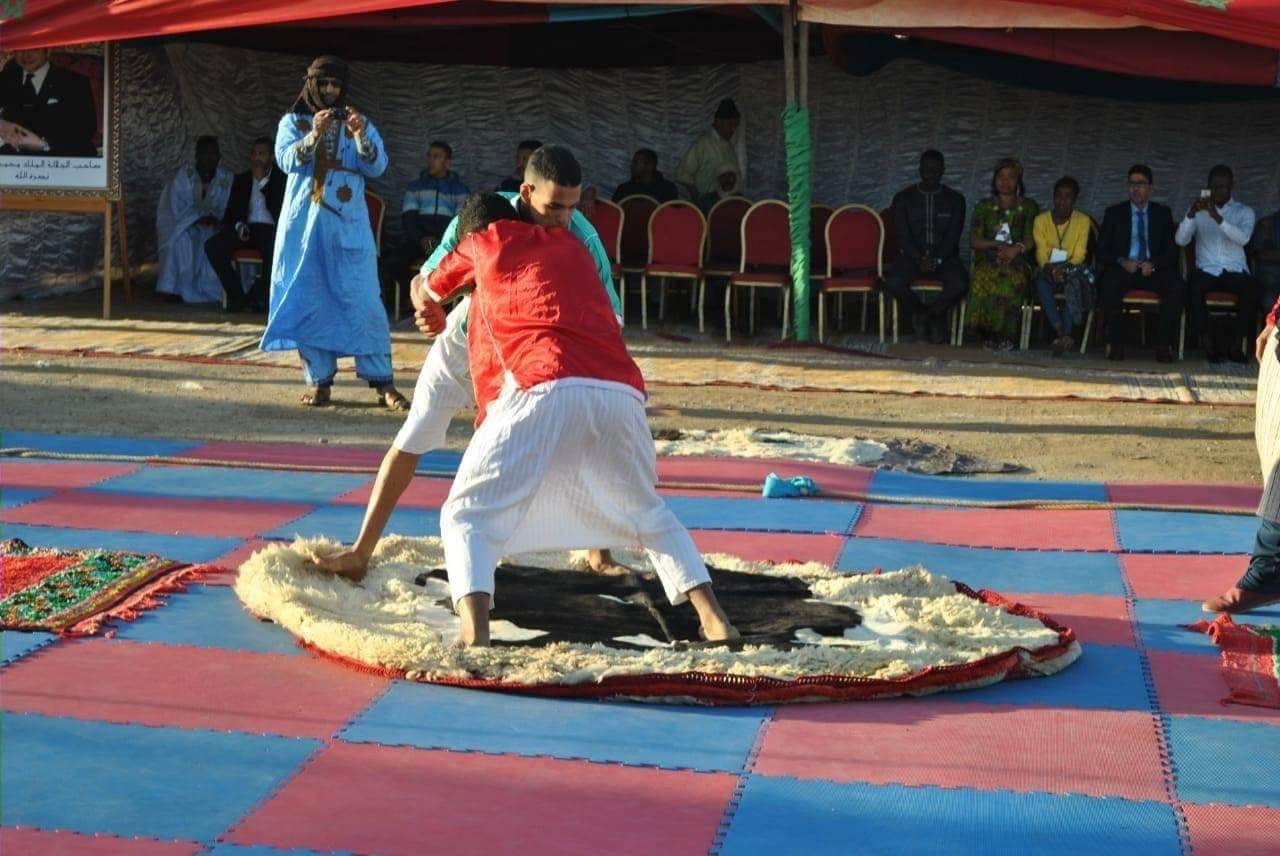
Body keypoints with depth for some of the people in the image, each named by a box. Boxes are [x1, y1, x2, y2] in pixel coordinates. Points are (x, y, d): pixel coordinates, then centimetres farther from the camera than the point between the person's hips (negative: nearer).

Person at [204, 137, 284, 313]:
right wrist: (238, 225, -4)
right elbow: (231, 211, 17)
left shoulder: (282, 179, 9)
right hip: (247, 229, 4)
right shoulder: (241, 179, 21)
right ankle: (236, 295, -16)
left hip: (270, 229, -4)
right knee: (212, 246, -23)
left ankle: (258, 296, -18)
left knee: (275, 250, -40)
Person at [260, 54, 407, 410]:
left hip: (348, 224, 0)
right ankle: (319, 379, 6)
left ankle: (382, 381, -4)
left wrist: (361, 137, -21)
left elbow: (377, 167, -3)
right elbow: (286, 160, -9)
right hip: (305, 223, 0)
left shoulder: (359, 123, 10)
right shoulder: (293, 122, 8)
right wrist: (314, 136, -25)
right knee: (310, 301, 0)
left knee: (363, 300, -6)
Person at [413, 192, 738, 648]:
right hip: (621, 393, 4)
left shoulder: (485, 243, 24)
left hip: (544, 390, -4)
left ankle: (474, 637, -16)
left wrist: (434, 315, 66)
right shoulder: (571, 246, 34)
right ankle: (715, 620, 15)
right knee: (649, 516, 27)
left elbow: (428, 290, 42)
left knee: (466, 517, 7)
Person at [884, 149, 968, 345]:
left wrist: (938, 259, -17)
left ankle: (930, 313, -2)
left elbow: (954, 235, 0)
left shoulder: (955, 199, 9)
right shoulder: (903, 198, 8)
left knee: (959, 284, -33)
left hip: (945, 257, 0)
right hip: (911, 256, 0)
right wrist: (919, 258, -19)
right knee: (893, 282, -33)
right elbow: (902, 234, -2)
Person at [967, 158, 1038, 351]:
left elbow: (1031, 240, 4)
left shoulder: (1028, 207, 17)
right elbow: (974, 240, 9)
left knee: (1013, 279, -38)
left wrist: (1016, 248, -18)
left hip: (1017, 262, -1)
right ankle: (991, 333, -27)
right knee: (981, 278, -36)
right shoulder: (984, 206, 20)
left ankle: (1005, 334, -27)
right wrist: (998, 244, -7)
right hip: (987, 260, 1)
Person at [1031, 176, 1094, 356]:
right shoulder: (1041, 220, 4)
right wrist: (1050, 269, -26)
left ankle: (1063, 335, -40)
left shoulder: (1083, 220, 0)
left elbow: (1079, 255, -7)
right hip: (1050, 272, 1)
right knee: (1041, 280, -34)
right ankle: (1062, 333, -41)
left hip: (1073, 271, -1)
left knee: (1077, 281, -36)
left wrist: (1065, 268, -27)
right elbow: (1041, 254, -4)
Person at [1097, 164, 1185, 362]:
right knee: (1111, 285, -36)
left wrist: (1154, 264, -12)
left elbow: (1172, 250, 8)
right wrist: (1122, 261, -14)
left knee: (1178, 287, -30)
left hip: (1154, 270, 1)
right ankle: (1115, 344, -26)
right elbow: (1101, 251, 6)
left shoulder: (1163, 213, 15)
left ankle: (1164, 345, -25)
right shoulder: (1114, 213, 12)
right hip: (1123, 269, -1)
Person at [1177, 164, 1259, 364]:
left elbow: (1243, 238, -12)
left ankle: (1235, 344, -20)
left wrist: (1218, 218, -25)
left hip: (1235, 272, 0)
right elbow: (1180, 240, -1)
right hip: (1206, 271, 0)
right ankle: (1209, 343, -24)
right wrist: (1191, 215, -19)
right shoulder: (1199, 210, 14)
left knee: (1253, 289, -32)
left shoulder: (1244, 212, 11)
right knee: (1193, 286, -34)